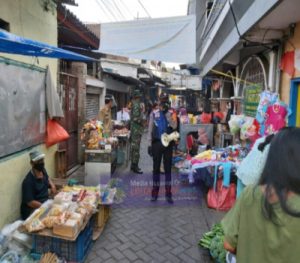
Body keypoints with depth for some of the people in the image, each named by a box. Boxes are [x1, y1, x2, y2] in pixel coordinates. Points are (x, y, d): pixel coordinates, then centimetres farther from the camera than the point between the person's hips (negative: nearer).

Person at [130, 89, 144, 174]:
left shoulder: (134, 105, 15)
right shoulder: (136, 105, -15)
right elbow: (136, 118, -23)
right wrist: (142, 121, -9)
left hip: (135, 129, 10)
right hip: (137, 130, -10)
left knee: (134, 148, 14)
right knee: (136, 148, -5)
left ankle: (133, 165, 23)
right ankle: (135, 167, 2)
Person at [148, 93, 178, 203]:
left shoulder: (171, 113, 3)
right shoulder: (154, 113, 1)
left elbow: (174, 126, -14)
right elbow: (150, 130, 0)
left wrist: (167, 113, -16)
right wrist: (150, 144, -4)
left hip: (168, 143, 0)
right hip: (157, 143, 0)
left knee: (168, 168, 6)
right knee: (156, 168, 7)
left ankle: (168, 193, 15)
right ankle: (155, 193, 18)